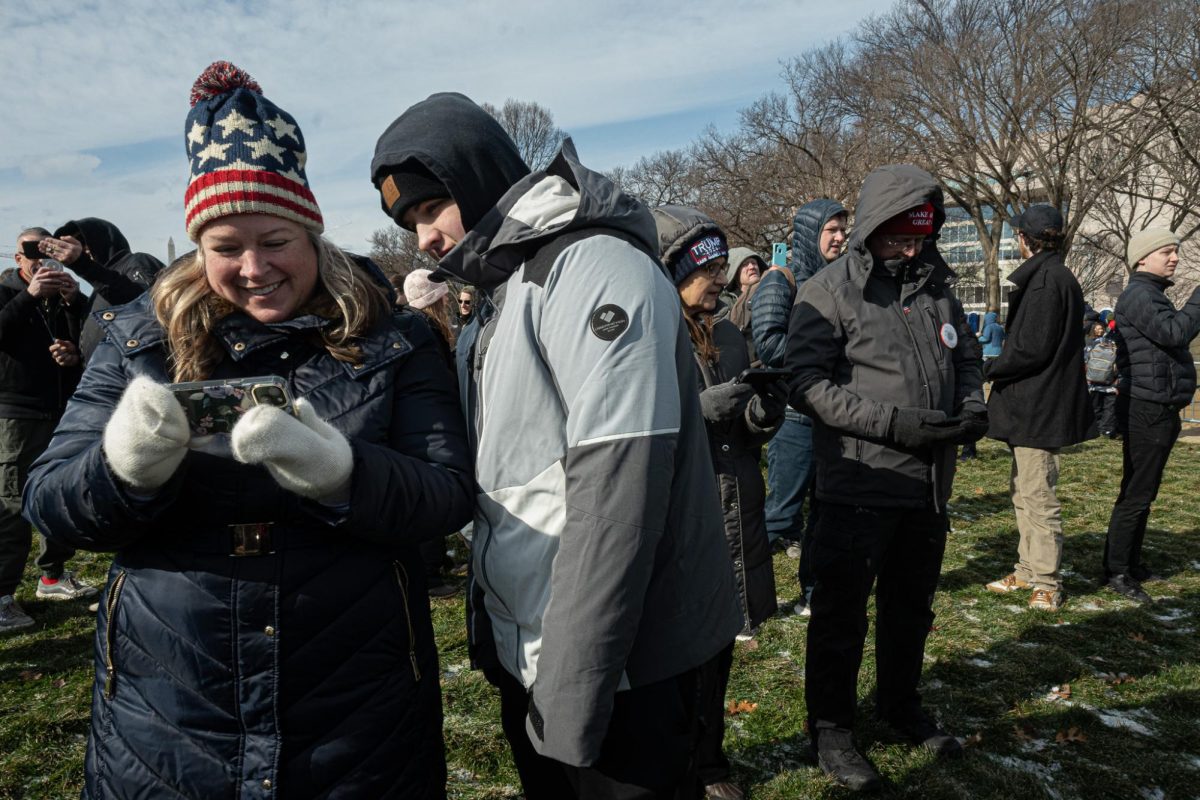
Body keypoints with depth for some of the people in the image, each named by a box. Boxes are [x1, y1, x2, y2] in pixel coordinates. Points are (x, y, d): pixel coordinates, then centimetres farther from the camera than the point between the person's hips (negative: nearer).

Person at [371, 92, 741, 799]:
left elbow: (616, 489, -24)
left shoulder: (592, 265, -16)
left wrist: (572, 687, -22)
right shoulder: (506, 288, 14)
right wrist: (494, 626, 14)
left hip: (622, 668, -8)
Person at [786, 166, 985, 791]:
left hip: (929, 484, 7)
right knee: (841, 612, 6)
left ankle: (901, 704, 42)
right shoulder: (830, 291, -10)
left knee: (911, 606, 21)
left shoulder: (936, 286, 9)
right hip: (859, 486, -6)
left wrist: (972, 407, -3)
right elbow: (807, 383, -17)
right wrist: (893, 423, -23)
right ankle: (830, 726, 24)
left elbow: (965, 357, 19)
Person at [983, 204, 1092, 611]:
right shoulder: (1050, 276, 15)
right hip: (1032, 405, 11)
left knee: (1038, 494, -4)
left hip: (1039, 406, -11)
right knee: (1024, 491, 17)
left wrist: (987, 368, -9)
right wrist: (996, 365, 12)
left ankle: (1047, 583, 6)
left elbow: (1032, 349, -21)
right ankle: (1029, 570, 27)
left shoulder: (1047, 280, -17)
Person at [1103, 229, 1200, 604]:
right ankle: (1116, 572, -1)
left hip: (1159, 410, 10)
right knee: (1136, 493, -7)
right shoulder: (1138, 295, -13)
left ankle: (1131, 563, 24)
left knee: (1142, 491, 15)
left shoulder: (1152, 294, 20)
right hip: (1147, 409, -10)